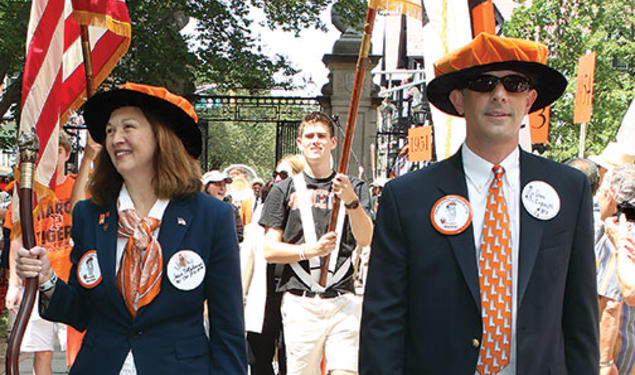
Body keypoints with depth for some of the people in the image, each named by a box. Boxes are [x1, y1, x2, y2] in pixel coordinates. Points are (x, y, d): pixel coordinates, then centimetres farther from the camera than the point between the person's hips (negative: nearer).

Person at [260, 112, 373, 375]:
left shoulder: (354, 187, 13)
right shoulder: (284, 190, 11)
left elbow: (365, 239, -2)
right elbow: (270, 251, 5)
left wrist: (351, 201, -20)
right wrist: (310, 250, -12)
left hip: (343, 301, 0)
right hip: (300, 301, 0)